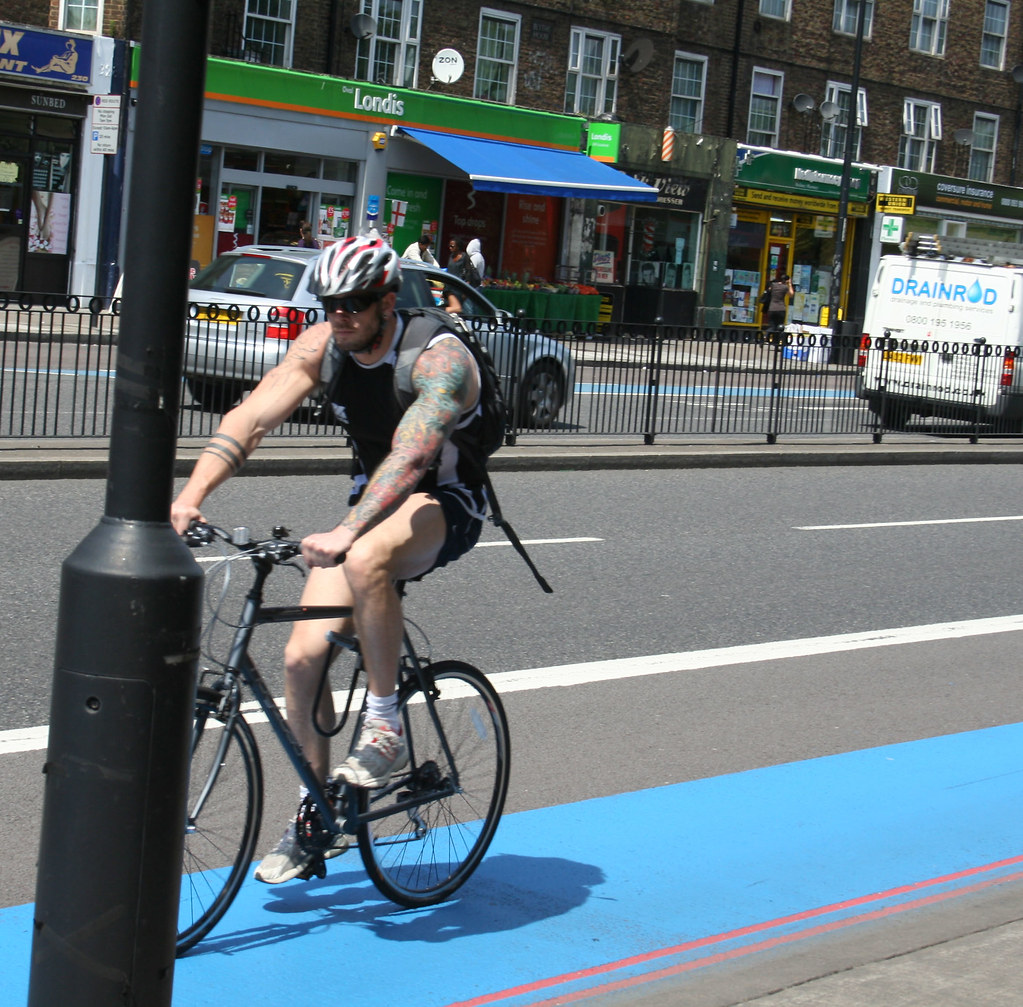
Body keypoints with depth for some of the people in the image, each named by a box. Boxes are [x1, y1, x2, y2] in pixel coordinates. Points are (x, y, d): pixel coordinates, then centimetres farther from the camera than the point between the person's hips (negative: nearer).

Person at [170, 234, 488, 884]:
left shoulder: (440, 358, -25)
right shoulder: (323, 346, -7)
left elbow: (413, 452, -40)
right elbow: (250, 418, -14)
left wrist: (345, 534, -53)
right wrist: (191, 497, -29)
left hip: (446, 504, -6)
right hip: (373, 503, 6)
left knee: (365, 561, -39)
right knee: (303, 656, -7)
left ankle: (384, 727, -22)